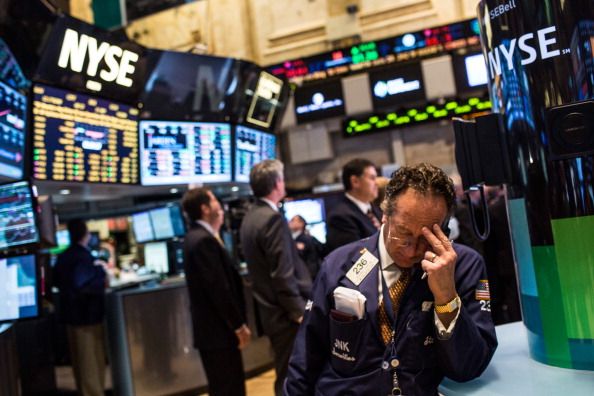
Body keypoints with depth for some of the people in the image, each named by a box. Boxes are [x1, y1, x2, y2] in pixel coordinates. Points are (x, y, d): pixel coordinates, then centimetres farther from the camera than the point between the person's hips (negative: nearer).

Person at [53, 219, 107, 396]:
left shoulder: (63, 256, 6)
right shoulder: (83, 257, -20)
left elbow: (57, 281, 18)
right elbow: (83, 285, -30)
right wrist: (102, 282, -17)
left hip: (70, 312, 9)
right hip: (86, 313, -8)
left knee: (79, 358, 18)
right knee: (92, 358, 1)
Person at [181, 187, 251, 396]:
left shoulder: (196, 236, 12)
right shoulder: (204, 240, -20)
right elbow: (219, 288, -23)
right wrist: (239, 325, -15)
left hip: (212, 327, 10)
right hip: (218, 330, -10)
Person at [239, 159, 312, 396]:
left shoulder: (250, 217, 10)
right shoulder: (273, 219, -19)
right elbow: (283, 275, -22)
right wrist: (300, 313, -16)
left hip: (271, 311, 9)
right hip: (286, 314, -9)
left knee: (285, 376, 19)